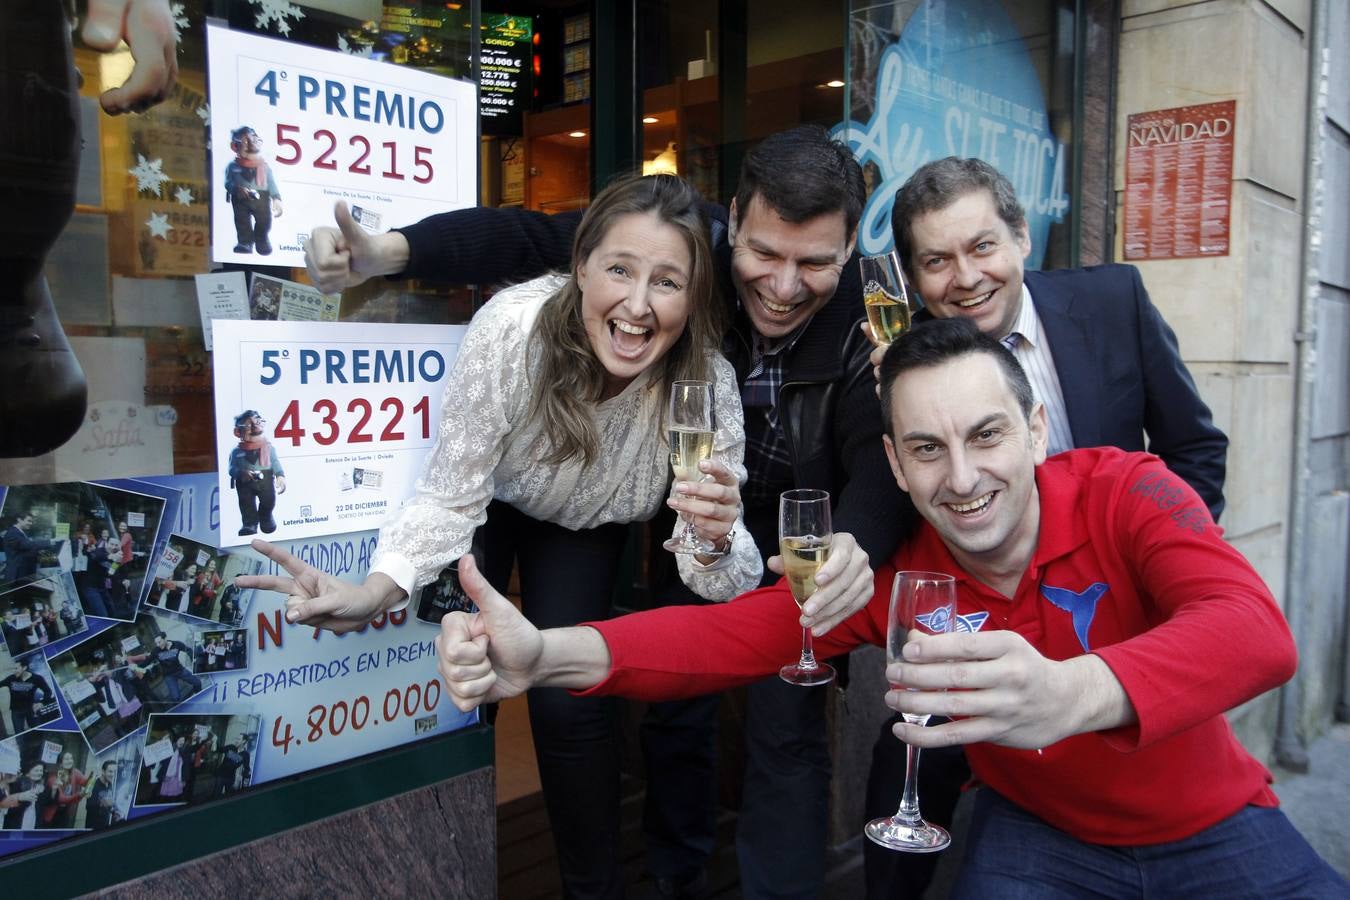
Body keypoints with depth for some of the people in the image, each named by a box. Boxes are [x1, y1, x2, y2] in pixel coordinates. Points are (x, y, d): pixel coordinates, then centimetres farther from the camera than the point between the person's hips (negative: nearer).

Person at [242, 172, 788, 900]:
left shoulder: (706, 382, -31)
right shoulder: (513, 327, -36)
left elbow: (725, 564, -27)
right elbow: (451, 498, -27)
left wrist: (715, 541, -49)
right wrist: (374, 592, -43)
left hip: (583, 525, 1)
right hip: (489, 499, 0)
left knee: (567, 698, -12)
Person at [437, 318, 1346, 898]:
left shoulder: (1126, 491, -22)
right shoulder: (891, 572, -16)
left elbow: (1260, 633, -38)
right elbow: (733, 631, -21)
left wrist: (1071, 693, -60)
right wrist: (550, 653, -40)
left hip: (1213, 827, 0)